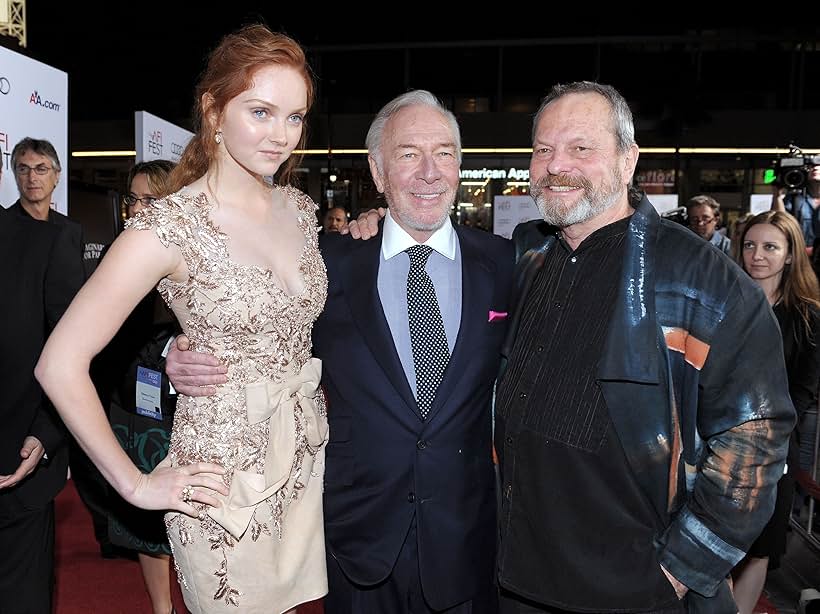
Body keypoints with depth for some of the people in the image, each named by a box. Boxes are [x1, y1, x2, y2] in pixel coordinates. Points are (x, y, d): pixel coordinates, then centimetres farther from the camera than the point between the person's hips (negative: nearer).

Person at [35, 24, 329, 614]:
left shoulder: (300, 207, 2)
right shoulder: (171, 227, -17)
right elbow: (61, 364, -16)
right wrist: (137, 485, -12)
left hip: (309, 457, 6)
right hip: (225, 473, -5)